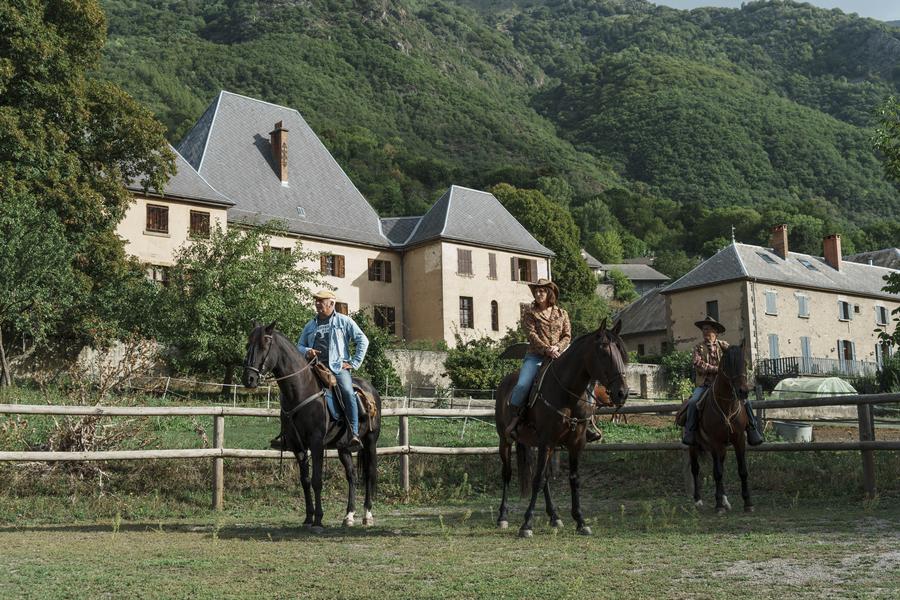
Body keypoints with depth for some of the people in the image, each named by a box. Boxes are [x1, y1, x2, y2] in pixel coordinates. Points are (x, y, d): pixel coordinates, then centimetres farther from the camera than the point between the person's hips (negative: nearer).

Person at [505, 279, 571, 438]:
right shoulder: (529, 313, 6)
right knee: (522, 385, -26)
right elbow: (532, 334, -6)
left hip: (559, 355, 2)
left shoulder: (562, 313, 14)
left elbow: (567, 335, 8)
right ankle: (516, 416, -7)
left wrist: (557, 347, -12)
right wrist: (546, 349, -18)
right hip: (536, 356, -2)